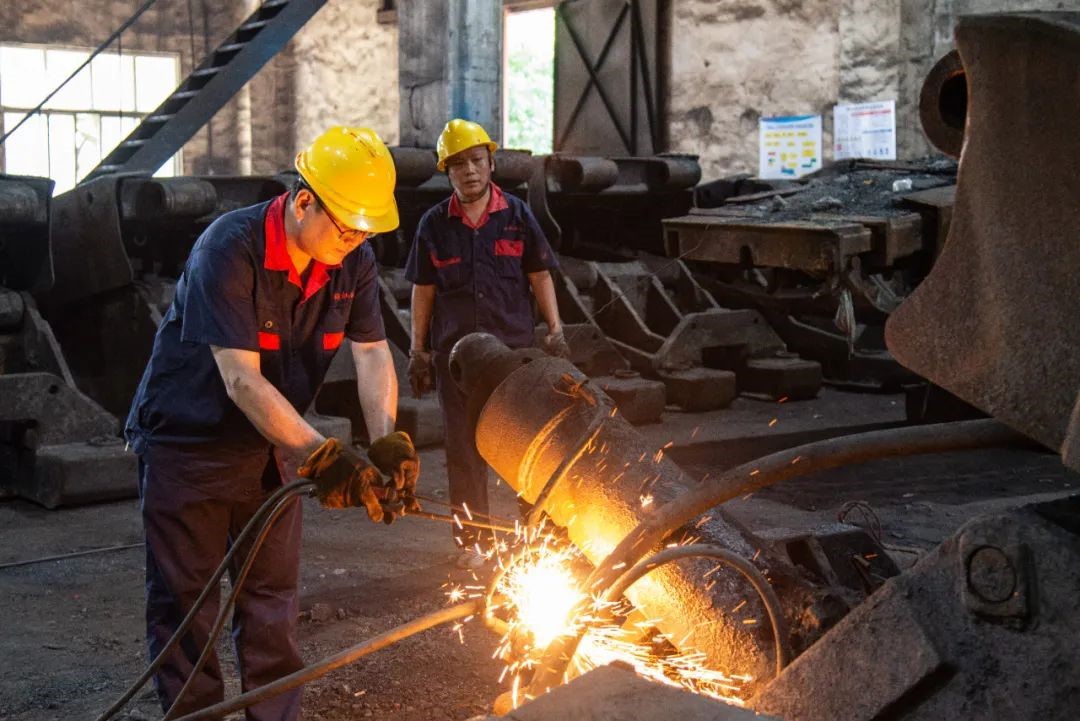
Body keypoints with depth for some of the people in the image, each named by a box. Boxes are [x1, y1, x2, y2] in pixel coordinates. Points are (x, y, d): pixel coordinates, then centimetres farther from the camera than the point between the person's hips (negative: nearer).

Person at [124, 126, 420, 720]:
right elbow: (241, 380, -32)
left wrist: (387, 443, -29)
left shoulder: (353, 260, -8)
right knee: (184, 604, 3)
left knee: (272, 601, 13)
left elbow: (372, 353, -12)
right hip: (187, 443, -5)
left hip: (270, 446, 6)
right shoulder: (228, 249, -27)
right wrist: (321, 457, -37)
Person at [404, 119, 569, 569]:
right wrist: (418, 351, 5)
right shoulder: (434, 224, 4)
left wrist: (555, 330, -1)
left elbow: (540, 276, 7)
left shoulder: (517, 216, 3)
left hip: (514, 347, 0)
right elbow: (423, 290, 7)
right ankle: (470, 539, 15)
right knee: (463, 448, 5)